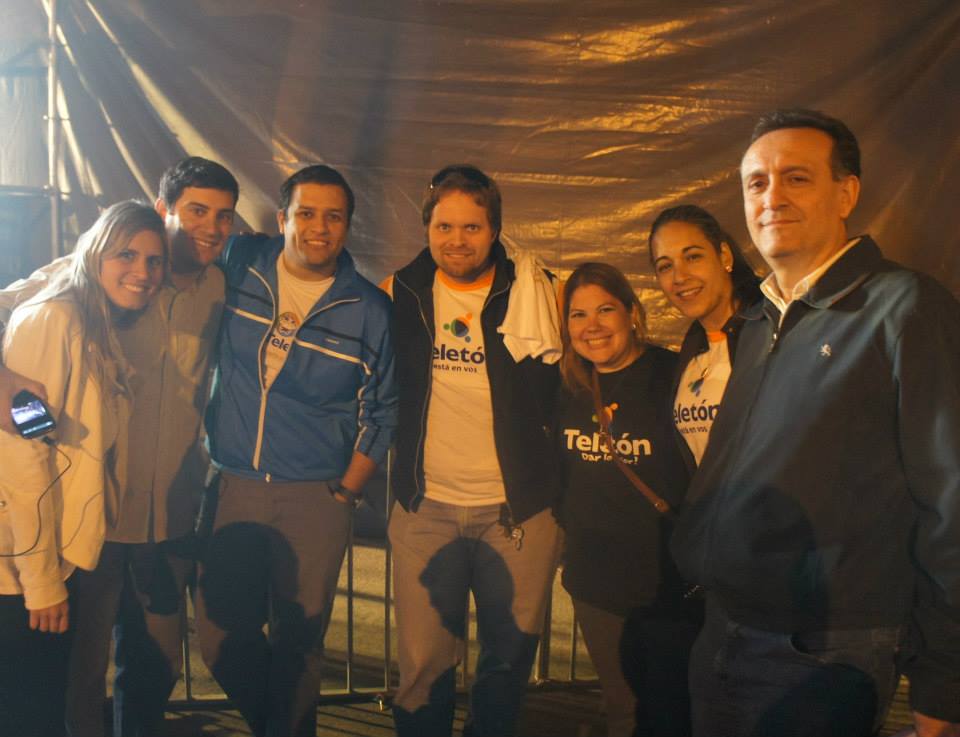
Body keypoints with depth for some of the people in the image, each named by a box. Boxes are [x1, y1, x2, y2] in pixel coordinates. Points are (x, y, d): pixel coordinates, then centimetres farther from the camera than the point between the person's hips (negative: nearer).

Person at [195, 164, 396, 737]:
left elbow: (380, 414, 2)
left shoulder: (369, 309, -5)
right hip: (233, 487, 2)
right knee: (221, 635, 9)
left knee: (300, 638, 7)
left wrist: (344, 494, -1)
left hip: (316, 496, -2)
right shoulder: (239, 266, -2)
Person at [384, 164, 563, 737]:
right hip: (426, 507, 1)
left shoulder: (533, 293, -4)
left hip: (516, 509, -1)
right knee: (423, 664, 7)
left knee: (510, 658, 12)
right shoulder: (401, 293, 2)